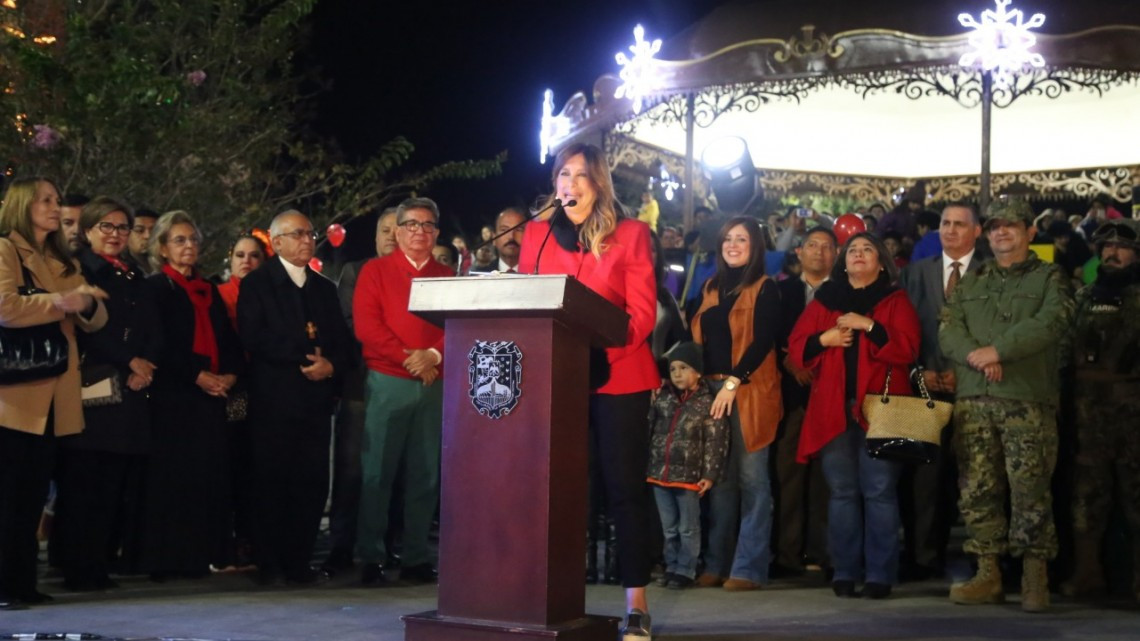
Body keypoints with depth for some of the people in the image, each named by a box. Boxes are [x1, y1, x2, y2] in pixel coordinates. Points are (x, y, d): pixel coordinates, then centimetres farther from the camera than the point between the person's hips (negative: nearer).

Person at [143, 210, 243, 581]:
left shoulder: (208, 290, 20)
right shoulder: (155, 288, 2)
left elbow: (229, 340, 16)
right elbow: (160, 344, -9)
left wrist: (229, 374, -3)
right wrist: (197, 376, -15)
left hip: (212, 395, 6)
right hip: (173, 396, -6)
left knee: (207, 476, 2)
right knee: (173, 475, -8)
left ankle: (199, 555, 6)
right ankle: (167, 558, -4)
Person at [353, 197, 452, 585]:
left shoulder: (447, 278, 15)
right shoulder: (375, 271, 6)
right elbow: (365, 324, -5)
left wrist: (434, 355, -12)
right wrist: (408, 358, -13)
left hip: (433, 385, 3)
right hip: (387, 382, -3)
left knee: (426, 474, 3)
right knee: (377, 471, -4)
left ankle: (416, 558, 9)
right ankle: (371, 559, 1)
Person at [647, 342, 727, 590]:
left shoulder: (707, 403, -6)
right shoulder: (662, 398, 6)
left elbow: (716, 442, -8)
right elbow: (648, 429, 10)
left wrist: (709, 475, -11)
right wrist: (646, 465, 7)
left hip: (688, 476, -4)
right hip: (659, 473, 4)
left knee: (688, 528, 5)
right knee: (668, 528, 14)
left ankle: (685, 571, 14)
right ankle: (671, 567, 24)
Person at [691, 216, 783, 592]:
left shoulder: (765, 289, 0)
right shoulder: (712, 287, 18)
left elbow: (763, 341, -9)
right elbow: (699, 337, 17)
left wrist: (733, 382, -17)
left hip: (749, 391, -5)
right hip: (711, 389, 6)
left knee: (751, 478, -5)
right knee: (718, 479, 6)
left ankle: (749, 568, -3)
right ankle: (716, 564, 11)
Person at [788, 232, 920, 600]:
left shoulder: (895, 301, 9)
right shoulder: (824, 300, 16)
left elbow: (907, 349, -6)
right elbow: (796, 349, 11)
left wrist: (868, 325, -13)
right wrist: (824, 338, -7)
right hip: (833, 408, 3)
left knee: (878, 490, -7)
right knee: (841, 491, 2)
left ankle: (879, 574, -2)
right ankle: (844, 573, 8)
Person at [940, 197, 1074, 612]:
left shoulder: (1049, 278, 10)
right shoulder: (969, 285, 21)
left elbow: (1051, 323, -8)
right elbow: (948, 330, 7)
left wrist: (997, 350, -15)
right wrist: (975, 356, -14)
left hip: (1028, 401, -4)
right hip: (973, 401, 4)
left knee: (1030, 492, -8)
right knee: (977, 491, 2)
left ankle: (1035, 580, 1)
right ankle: (988, 576, 9)